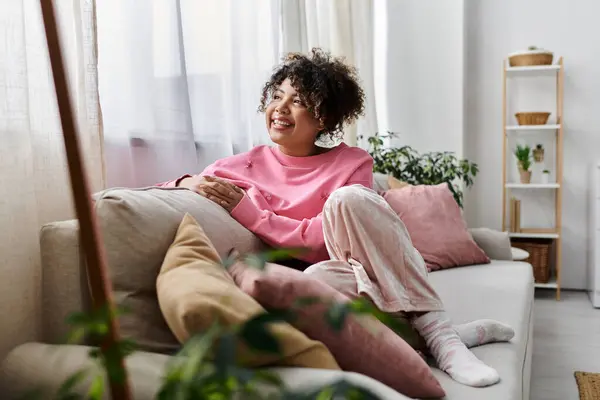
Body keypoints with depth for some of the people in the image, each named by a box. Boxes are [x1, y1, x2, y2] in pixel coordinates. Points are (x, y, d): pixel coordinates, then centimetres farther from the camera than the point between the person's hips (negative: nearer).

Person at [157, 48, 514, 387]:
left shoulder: (351, 163, -1)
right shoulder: (245, 167, 6)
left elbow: (320, 241, -13)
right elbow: (160, 192, 12)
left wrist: (247, 211, -14)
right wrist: (188, 183, -11)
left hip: (382, 279, 0)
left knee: (348, 198, -29)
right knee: (316, 279, -38)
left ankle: (438, 332, -25)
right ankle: (463, 334, -21)